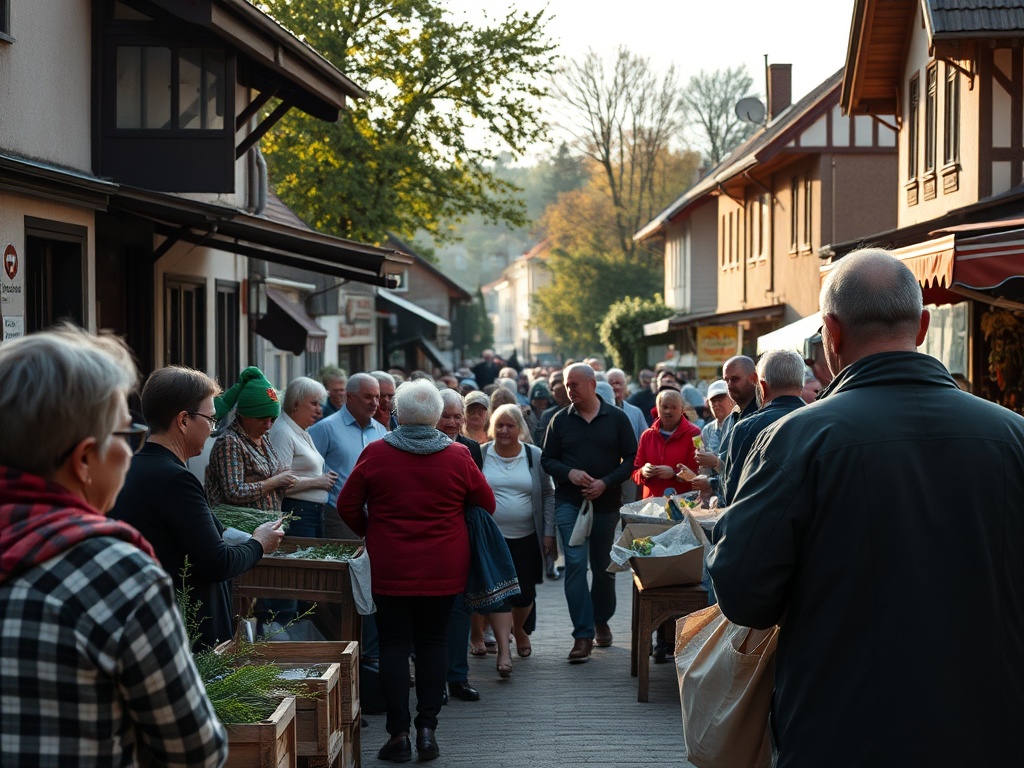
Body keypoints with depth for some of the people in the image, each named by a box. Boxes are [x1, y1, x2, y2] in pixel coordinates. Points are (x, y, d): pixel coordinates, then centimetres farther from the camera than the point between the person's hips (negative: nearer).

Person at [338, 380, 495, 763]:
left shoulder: (375, 453, -7)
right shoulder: (458, 457, -4)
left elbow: (347, 506, 0)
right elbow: (486, 505, 6)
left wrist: (370, 532, 17)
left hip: (391, 569, -1)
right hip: (444, 569, 1)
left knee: (394, 645, 5)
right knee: (433, 642, 12)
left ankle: (399, 734, 4)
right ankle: (427, 728, 9)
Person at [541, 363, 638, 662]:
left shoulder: (616, 418, 1)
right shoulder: (560, 420, 4)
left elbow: (631, 458, 0)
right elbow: (547, 459, 6)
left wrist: (606, 483, -13)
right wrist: (569, 473, -13)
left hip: (606, 503, 0)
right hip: (569, 503, 0)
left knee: (604, 567, 11)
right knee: (575, 565, -9)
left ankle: (601, 621, 32)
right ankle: (583, 635, -9)